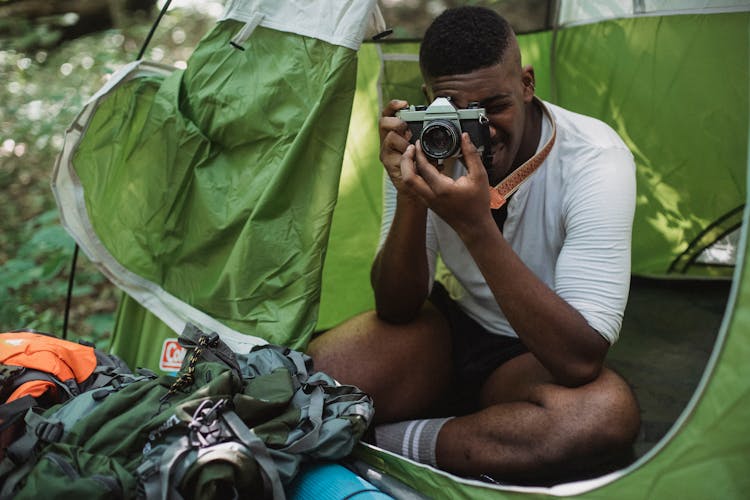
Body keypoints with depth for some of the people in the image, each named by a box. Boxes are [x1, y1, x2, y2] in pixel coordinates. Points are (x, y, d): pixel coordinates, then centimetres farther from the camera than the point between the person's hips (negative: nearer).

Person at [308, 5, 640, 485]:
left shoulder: (595, 158, -25)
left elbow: (581, 360, -32)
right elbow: (396, 310, -12)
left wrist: (477, 226, -40)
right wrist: (410, 198, -30)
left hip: (534, 356, -1)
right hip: (449, 325, 2)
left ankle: (380, 441, -22)